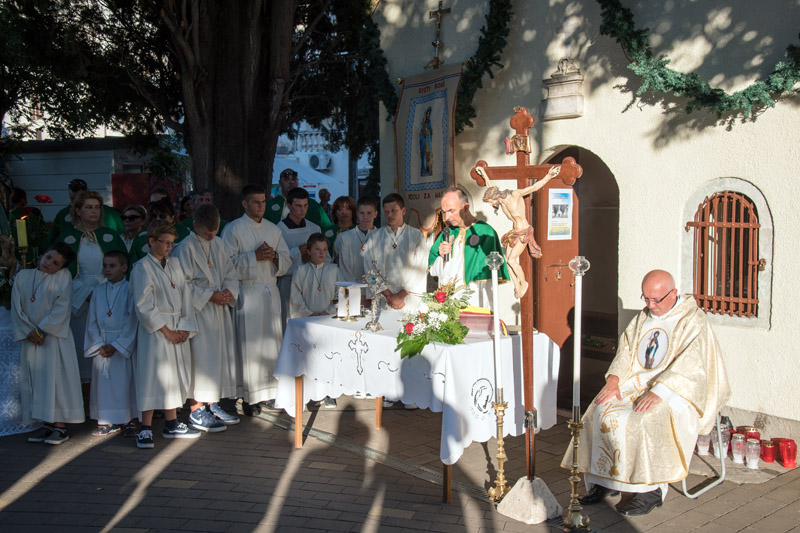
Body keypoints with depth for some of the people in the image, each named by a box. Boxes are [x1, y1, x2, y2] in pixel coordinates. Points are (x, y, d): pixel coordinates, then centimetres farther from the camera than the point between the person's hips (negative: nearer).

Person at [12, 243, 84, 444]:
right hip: (31, 339, 4)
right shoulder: (23, 277, 9)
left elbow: (62, 307, -9)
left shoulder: (63, 277, -1)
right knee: (36, 380, 4)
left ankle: (60, 426, -3)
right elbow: (17, 308, 5)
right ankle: (47, 424, 11)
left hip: (55, 338, -4)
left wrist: (41, 329, -13)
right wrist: (29, 332, -8)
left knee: (56, 378, -6)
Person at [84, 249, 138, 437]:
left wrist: (116, 345, -13)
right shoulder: (98, 291, 10)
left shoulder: (129, 290, -4)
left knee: (123, 382, -2)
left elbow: (132, 321, -9)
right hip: (101, 347, 4)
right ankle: (107, 423, 11)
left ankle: (128, 420, 8)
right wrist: (98, 344, -5)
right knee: (103, 384, 4)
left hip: (123, 345, -4)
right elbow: (92, 321, 8)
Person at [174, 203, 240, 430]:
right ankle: (197, 412, 4)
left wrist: (229, 290, -5)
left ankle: (213, 405, 24)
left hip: (220, 309, 7)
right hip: (199, 311, -7)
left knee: (221, 354, 11)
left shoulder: (218, 244, 11)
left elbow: (230, 271, 14)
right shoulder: (187, 247, -10)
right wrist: (210, 295, -16)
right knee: (201, 358, -5)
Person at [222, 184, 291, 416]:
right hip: (247, 291, -5)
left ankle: (271, 388, 16)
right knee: (249, 343, -5)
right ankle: (249, 396, 3)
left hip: (271, 291, 5)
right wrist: (255, 256, -16)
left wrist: (274, 256, -8)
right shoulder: (233, 229, -1)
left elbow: (287, 260, 13)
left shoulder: (273, 229, 14)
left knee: (273, 341, 5)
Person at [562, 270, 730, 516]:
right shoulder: (644, 316, 14)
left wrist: (658, 392, -30)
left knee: (646, 420, -32)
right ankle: (606, 480, -6)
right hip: (638, 381, 7)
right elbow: (626, 349, 11)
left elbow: (689, 366, -19)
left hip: (675, 390, -6)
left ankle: (652, 489, -16)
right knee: (601, 412, -15)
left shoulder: (693, 320, -9)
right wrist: (613, 381, -6)